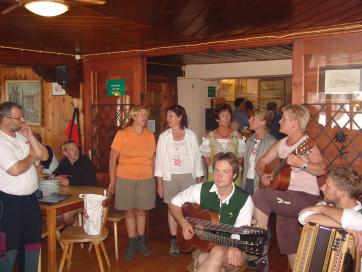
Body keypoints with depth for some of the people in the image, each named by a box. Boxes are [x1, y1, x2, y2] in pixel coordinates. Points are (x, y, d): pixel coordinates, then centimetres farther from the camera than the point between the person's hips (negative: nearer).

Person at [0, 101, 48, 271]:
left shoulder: (22, 137, 8)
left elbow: (44, 156, 7)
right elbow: (15, 169, -27)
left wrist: (30, 137, -5)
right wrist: (31, 157, -8)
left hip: (30, 199, 8)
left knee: (32, 241, 19)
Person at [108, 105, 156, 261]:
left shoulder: (150, 136, 3)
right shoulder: (122, 134, -6)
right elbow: (113, 159, -3)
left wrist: (153, 179, 10)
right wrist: (112, 181, -5)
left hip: (146, 179, 2)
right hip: (125, 179, -2)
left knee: (141, 211, 11)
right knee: (130, 211, 7)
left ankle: (141, 241, 27)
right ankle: (132, 243, 21)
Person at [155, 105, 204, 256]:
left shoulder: (191, 135, -1)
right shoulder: (163, 137, 0)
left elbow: (197, 157, 3)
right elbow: (160, 160, 1)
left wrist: (199, 180, 3)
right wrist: (159, 184, -1)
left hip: (188, 176, 0)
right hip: (170, 177, 1)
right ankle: (174, 242, 17)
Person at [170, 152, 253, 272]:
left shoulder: (244, 200, -9)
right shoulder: (202, 189, -5)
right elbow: (175, 202, 8)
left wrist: (231, 249, -30)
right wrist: (184, 224, -8)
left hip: (230, 248, -1)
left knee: (218, 253, -37)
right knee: (203, 260, -35)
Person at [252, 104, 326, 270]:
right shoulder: (281, 144, 11)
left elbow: (321, 169, -25)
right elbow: (262, 162, 16)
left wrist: (302, 164, -41)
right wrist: (262, 175, -3)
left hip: (306, 198, -8)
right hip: (287, 200, 8)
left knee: (260, 196, -21)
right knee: (288, 242, 10)